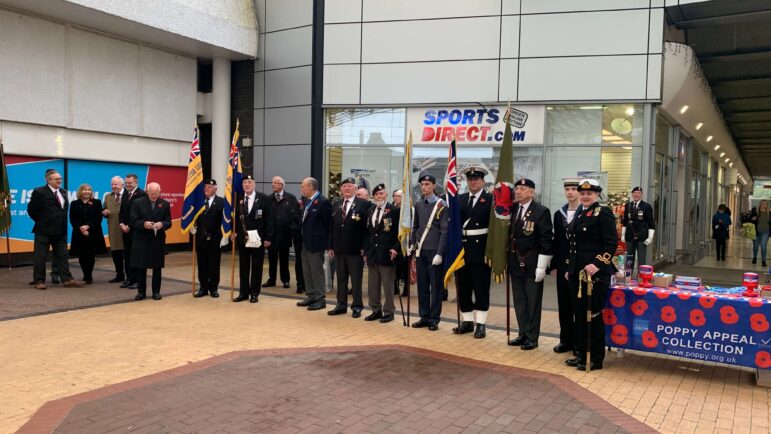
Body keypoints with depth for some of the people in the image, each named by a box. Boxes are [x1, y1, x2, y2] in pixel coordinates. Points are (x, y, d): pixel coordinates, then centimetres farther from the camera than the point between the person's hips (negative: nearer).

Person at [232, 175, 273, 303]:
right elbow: (234, 217, 8)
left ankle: (254, 293, 15)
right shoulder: (237, 198, 2)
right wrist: (233, 232, -3)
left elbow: (268, 219, -5)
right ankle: (243, 292, 18)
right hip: (242, 238, 2)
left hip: (258, 238, -2)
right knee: (243, 266, 9)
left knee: (257, 267, 6)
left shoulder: (263, 198, -4)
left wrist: (268, 238, -8)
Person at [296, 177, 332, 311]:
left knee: (317, 271, -1)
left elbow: (328, 223, -13)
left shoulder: (323, 202, -15)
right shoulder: (306, 200, 10)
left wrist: (326, 242, -9)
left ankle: (320, 299, 8)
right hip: (305, 242, 9)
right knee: (307, 271, 14)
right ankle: (311, 296, 25)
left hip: (316, 242, -9)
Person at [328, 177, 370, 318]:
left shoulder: (364, 204, -4)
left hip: (355, 248, -5)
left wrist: (364, 247, -12)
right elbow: (332, 227, 13)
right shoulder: (336, 205, 13)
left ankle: (357, 306, 11)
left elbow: (366, 227, -8)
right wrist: (331, 246, 8)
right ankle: (341, 305, 20)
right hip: (339, 248, 5)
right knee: (341, 278, 11)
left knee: (356, 279, 2)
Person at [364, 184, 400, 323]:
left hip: (386, 253, -6)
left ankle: (388, 312, 12)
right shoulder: (370, 211, 13)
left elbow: (400, 231, -6)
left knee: (388, 285, 2)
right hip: (372, 253, 6)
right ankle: (376, 310, 21)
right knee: (372, 285, 10)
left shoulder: (394, 210, -5)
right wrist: (366, 251, 11)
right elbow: (368, 232, 15)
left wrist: (395, 248, -14)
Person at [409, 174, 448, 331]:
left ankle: (434, 319, 11)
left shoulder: (441, 205, -7)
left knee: (436, 286, 3)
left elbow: (445, 231, -9)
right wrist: (412, 243, 9)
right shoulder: (418, 204, 10)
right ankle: (424, 317, 20)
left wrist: (439, 253, -14)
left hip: (434, 251, -5)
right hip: (421, 251, 5)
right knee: (422, 285, 10)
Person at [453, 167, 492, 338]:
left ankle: (480, 324, 11)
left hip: (481, 250, -5)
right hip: (462, 249, 5)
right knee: (463, 288, 11)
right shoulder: (460, 199, 11)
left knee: (481, 289, 2)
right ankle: (467, 321, 23)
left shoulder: (490, 199, -4)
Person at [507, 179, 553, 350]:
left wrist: (541, 266, -15)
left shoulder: (541, 211, -10)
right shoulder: (512, 210, 8)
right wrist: (509, 260, 9)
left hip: (532, 264, -6)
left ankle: (532, 337, 14)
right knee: (519, 301, 12)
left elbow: (546, 240, -12)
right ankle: (523, 333, 24)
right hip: (515, 263, 6)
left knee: (533, 301, 4)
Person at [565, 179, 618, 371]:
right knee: (579, 314, 12)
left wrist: (597, 264, -24)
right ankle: (582, 354, 23)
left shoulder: (603, 213, -8)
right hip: (576, 272, 8)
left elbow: (611, 243, -14)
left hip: (595, 273, -8)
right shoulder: (579, 213, 15)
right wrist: (570, 268, 17)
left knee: (593, 315, 0)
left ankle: (596, 358, 11)